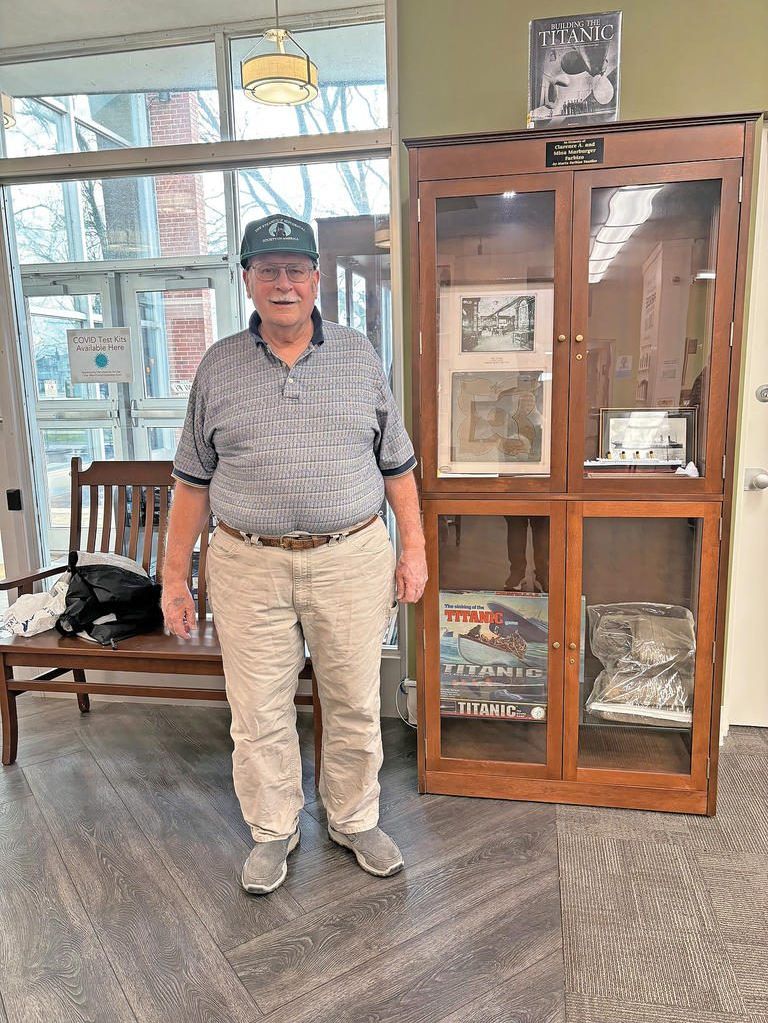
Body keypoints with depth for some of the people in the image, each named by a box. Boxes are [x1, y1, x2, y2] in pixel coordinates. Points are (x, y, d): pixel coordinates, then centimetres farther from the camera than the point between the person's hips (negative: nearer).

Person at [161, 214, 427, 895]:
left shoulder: (360, 357, 4)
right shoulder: (219, 366, 4)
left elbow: (397, 465, 7)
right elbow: (193, 481, 6)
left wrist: (414, 549, 2)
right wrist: (174, 578, 4)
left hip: (351, 559, 0)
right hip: (249, 565, 0)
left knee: (355, 705, 12)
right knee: (259, 713, 10)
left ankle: (356, 821, 37)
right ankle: (273, 831, 34)